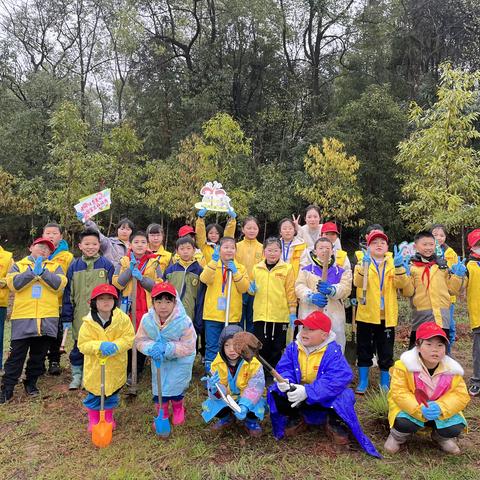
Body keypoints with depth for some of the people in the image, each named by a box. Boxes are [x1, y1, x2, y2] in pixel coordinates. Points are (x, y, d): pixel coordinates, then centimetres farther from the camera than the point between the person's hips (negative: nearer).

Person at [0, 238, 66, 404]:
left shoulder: (55, 267, 12)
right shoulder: (18, 265, 11)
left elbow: (59, 284, -6)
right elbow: (14, 284, -7)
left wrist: (42, 272, -15)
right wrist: (33, 272, -14)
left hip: (47, 319, 1)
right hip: (23, 318, -1)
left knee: (39, 355, 11)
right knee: (17, 354, 2)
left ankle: (31, 383, 28)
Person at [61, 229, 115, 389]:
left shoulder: (107, 265, -2)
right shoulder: (74, 266, 3)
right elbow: (68, 293, 5)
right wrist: (66, 318, 3)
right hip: (80, 316, 2)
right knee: (78, 347, 12)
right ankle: (76, 376, 30)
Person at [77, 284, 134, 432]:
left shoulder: (123, 318, -13)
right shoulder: (88, 322, -14)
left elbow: (129, 338, -12)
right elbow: (83, 344, -13)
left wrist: (116, 346, -30)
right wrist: (99, 345, -31)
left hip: (115, 366, 1)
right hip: (95, 366, -1)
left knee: (112, 393, 19)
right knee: (94, 394, 13)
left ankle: (108, 416, 42)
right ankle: (93, 418, 37)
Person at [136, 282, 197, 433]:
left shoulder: (184, 321, -33)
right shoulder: (147, 320, -23)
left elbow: (189, 346, -27)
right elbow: (140, 341, -12)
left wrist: (167, 348, -38)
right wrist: (152, 347, -34)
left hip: (180, 360, -2)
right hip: (159, 360, 3)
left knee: (176, 386, 10)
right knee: (159, 387, 10)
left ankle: (178, 409, 41)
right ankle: (162, 413, 36)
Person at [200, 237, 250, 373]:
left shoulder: (240, 268, 6)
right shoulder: (212, 266, 1)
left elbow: (244, 288, -5)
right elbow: (204, 279, -19)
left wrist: (235, 273, -16)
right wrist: (214, 261, -28)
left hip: (232, 315, 2)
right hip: (213, 314, -2)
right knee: (212, 347, 4)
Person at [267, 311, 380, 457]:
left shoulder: (332, 351, -18)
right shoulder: (293, 348, -5)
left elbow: (340, 378, -30)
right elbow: (284, 369, -7)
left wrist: (307, 392, -40)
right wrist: (285, 381, -35)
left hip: (325, 400, -3)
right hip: (297, 398, 4)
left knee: (344, 396, -33)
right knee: (275, 392, -19)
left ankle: (334, 422, 2)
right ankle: (296, 419, 10)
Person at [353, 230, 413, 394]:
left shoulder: (393, 264, 6)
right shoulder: (362, 263, 0)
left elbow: (402, 284, -10)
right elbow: (358, 282, -20)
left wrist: (398, 267, -27)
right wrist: (365, 265, -36)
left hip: (387, 316, 1)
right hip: (366, 314, -1)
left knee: (386, 353, 9)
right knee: (364, 350, 9)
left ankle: (385, 384, 25)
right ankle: (363, 382, 23)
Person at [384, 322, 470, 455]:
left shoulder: (453, 369, -10)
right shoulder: (404, 365, -21)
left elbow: (460, 395, -11)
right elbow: (398, 393, -21)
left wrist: (440, 408, -30)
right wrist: (420, 409, -35)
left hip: (441, 413, 3)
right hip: (411, 409, -3)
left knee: (455, 428, -22)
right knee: (404, 423, -32)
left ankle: (441, 437, 18)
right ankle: (397, 437, 7)